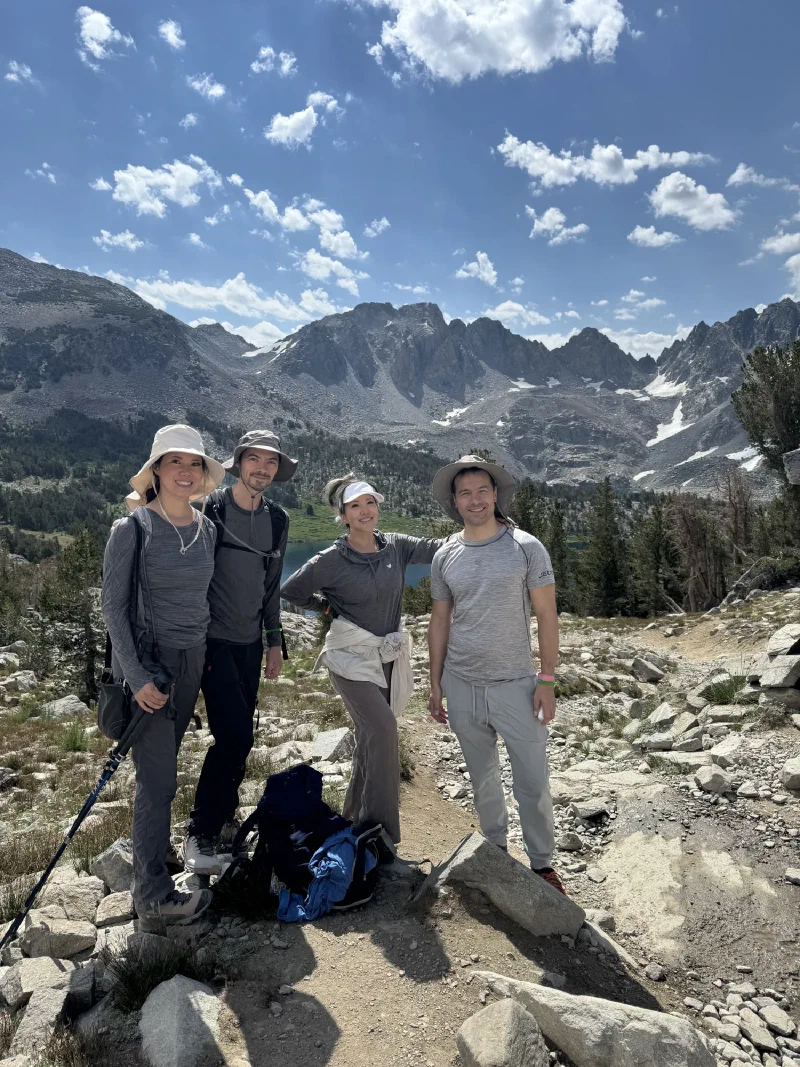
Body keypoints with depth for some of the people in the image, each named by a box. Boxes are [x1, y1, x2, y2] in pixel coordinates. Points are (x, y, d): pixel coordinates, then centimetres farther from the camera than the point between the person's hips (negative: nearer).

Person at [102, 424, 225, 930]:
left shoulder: (206, 528, 4)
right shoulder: (132, 529, -13)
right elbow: (113, 605, -11)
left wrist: (203, 655, 14)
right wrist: (137, 676, -16)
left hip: (193, 660, 5)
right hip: (149, 662, -5)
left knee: (164, 767, 17)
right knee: (159, 780, -2)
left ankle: (153, 851, 35)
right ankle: (154, 898, 10)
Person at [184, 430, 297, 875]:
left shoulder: (277, 520, 7)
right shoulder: (211, 510, -10)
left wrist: (274, 642, 15)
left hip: (250, 642, 6)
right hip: (213, 640, -6)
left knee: (241, 735, 12)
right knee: (234, 735, -12)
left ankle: (225, 812, 32)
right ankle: (200, 834, 3)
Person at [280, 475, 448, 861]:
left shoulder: (395, 547, 0)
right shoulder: (333, 560, -10)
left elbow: (444, 548, -7)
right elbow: (290, 591, -1)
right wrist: (331, 608, -1)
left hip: (388, 657, 5)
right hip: (351, 657, -5)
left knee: (372, 740, 14)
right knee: (383, 729, -20)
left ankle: (356, 820, 32)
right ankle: (379, 829, -8)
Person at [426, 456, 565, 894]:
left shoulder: (526, 547, -7)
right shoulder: (445, 556, 2)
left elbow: (546, 615, -4)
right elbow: (439, 621, 9)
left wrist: (547, 680, -9)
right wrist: (435, 684, 9)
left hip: (515, 685, -3)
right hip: (461, 686, 3)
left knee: (532, 783, 3)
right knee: (482, 777, 17)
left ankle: (542, 863, 23)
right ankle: (495, 850, 36)